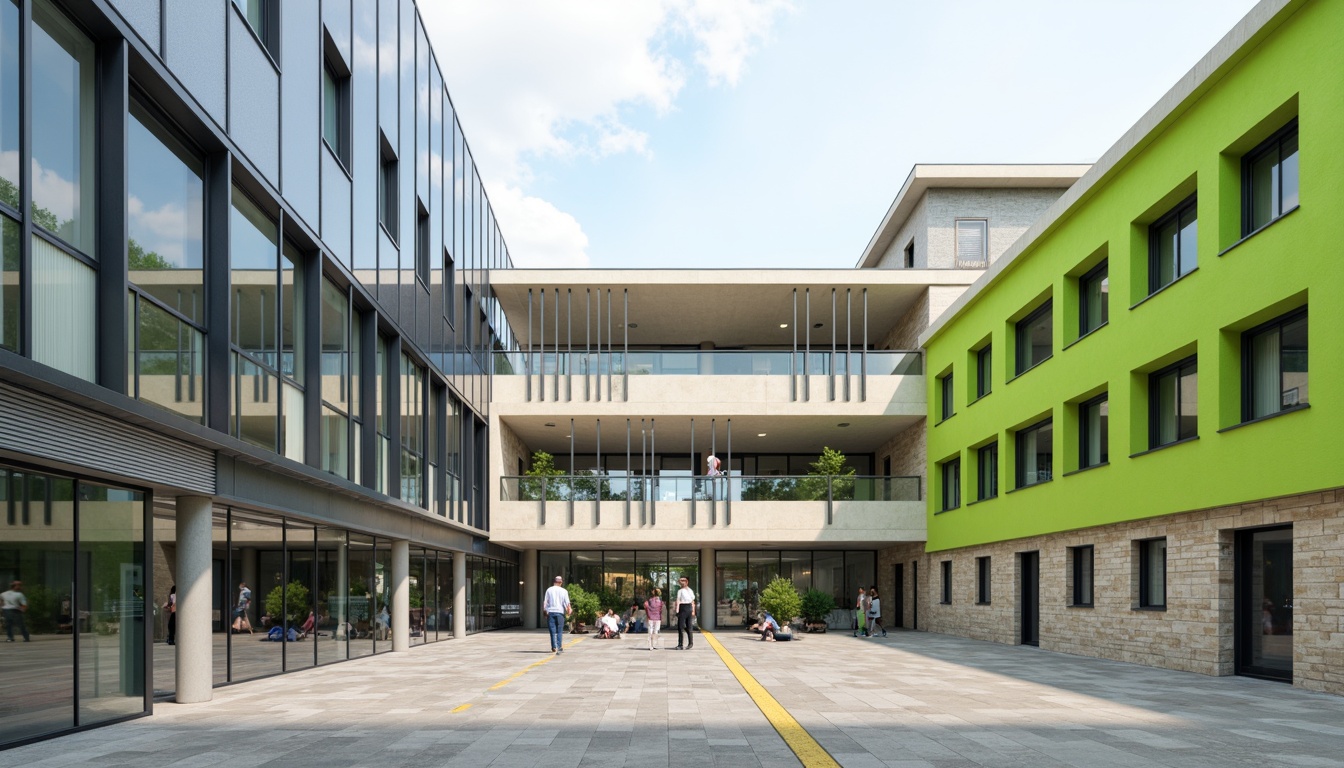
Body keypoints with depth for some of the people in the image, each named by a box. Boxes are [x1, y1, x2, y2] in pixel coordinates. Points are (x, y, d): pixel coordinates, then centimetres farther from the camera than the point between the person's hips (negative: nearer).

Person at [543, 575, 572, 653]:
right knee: (559, 631, 6)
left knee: (553, 631, 4)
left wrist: (544, 611, 10)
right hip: (560, 612, -1)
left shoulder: (549, 590, 4)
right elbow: (567, 603, -2)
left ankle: (554, 647, -1)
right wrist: (569, 610, 12)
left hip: (550, 612, 1)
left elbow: (545, 602, 2)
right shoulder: (563, 591, 0)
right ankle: (559, 647, -2)